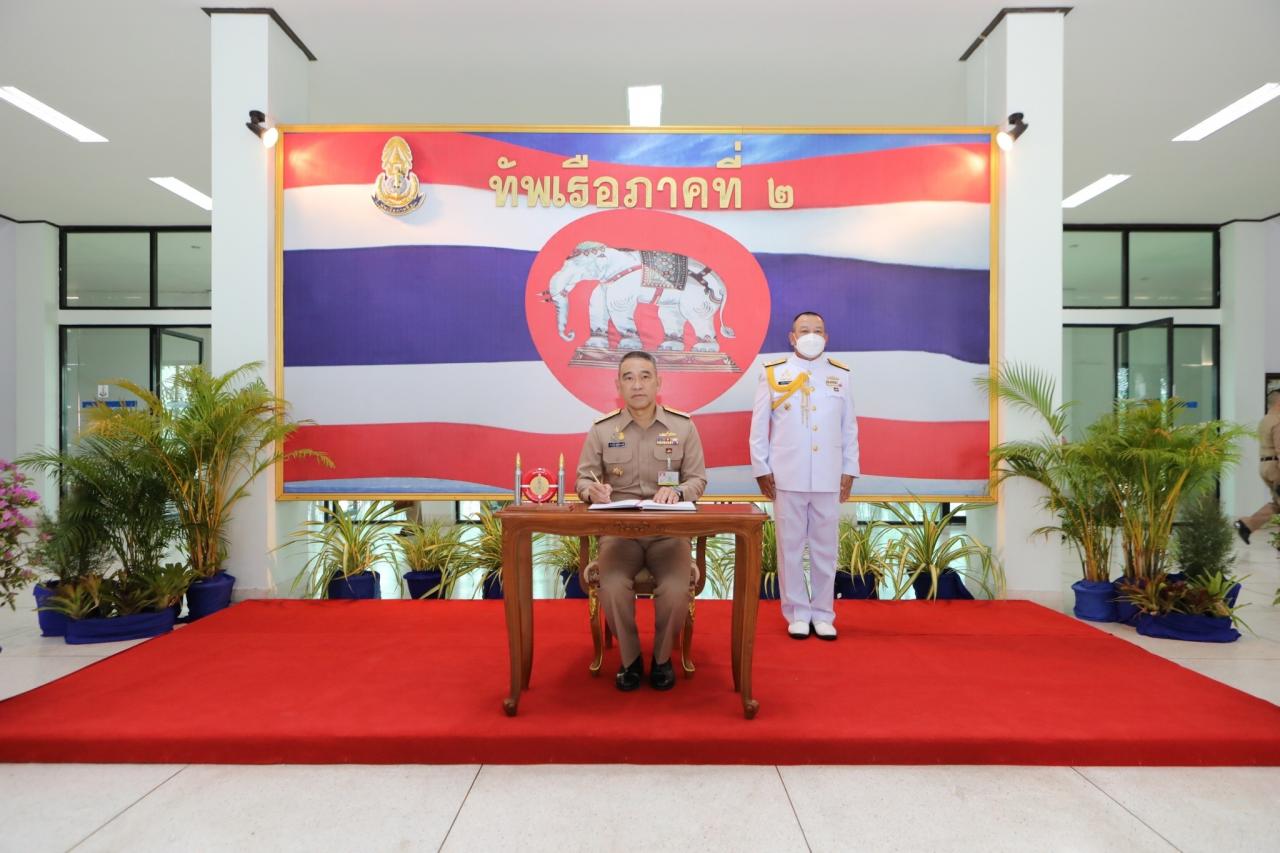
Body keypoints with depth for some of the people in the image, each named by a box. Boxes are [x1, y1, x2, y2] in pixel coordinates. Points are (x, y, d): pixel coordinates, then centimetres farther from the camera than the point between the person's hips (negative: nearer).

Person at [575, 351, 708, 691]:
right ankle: (630, 658, 2)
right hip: (619, 530, 0)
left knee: (676, 591, -26)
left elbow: (698, 479, 3)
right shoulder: (601, 429, 1)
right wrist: (592, 490, -21)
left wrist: (677, 492, -20)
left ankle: (662, 657, 6)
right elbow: (583, 478, 4)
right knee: (613, 588, -28)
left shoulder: (683, 426, 2)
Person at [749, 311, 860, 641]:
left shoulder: (840, 375, 7)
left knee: (825, 548, 8)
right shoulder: (773, 373, 1)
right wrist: (761, 470, -2)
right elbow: (759, 427, 1)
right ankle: (797, 614, 17)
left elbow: (849, 428, 9)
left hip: (829, 478, 2)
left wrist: (849, 471, 5)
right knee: (790, 547, 5)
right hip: (786, 477, -1)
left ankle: (822, 614, 21)